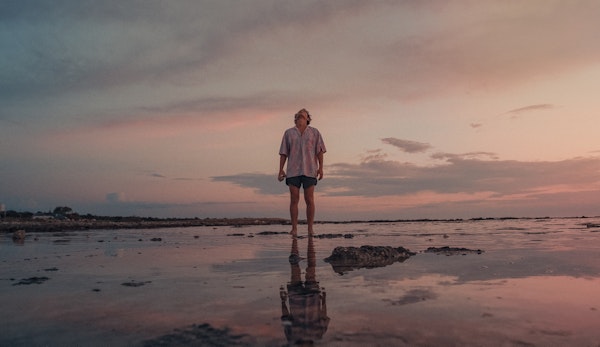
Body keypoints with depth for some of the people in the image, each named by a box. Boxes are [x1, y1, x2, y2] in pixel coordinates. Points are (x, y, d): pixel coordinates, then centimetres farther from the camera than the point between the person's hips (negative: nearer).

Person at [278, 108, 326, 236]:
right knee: (294, 200, 0)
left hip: (309, 171, -1)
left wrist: (321, 168, -6)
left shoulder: (314, 132, 9)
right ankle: (294, 229, 7)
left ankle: (310, 229, 7)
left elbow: (319, 151, 4)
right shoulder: (288, 133, 11)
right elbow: (283, 153, 9)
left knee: (309, 200, -1)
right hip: (293, 171, 1)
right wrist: (281, 170, 2)